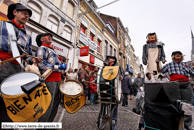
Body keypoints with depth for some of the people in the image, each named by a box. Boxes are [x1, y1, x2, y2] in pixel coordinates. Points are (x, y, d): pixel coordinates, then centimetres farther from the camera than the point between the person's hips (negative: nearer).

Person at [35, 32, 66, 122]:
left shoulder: (52, 50, 27)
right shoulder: (42, 48, 0)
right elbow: (41, 64, -15)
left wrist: (63, 71, 19)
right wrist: (58, 67, -18)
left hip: (57, 79, 9)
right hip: (49, 80, -9)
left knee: (55, 103, 13)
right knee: (48, 104, -5)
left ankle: (49, 123, 26)